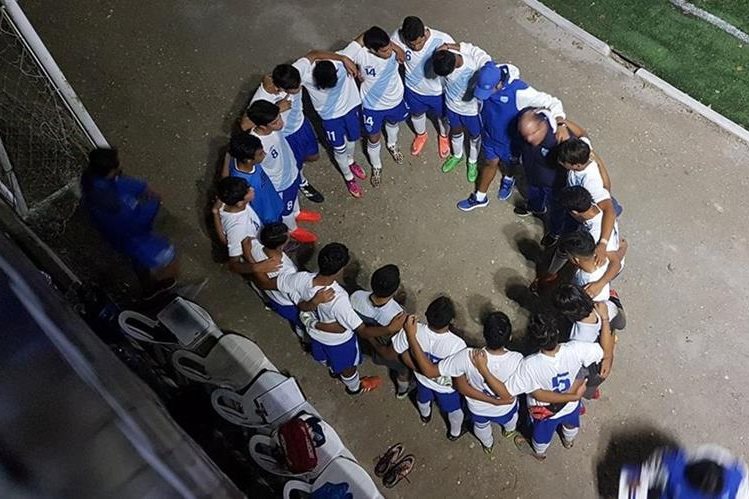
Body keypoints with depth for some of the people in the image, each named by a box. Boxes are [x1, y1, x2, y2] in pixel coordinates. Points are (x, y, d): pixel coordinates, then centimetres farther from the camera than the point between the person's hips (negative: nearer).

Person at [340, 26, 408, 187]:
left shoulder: (393, 48, -28)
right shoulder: (360, 52, -35)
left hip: (395, 99, 3)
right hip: (372, 104, -3)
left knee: (393, 123, 34)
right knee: (373, 138, 19)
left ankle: (392, 145, 69)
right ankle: (376, 167, 49)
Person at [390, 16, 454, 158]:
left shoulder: (442, 40, -36)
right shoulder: (398, 37, -30)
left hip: (438, 90, -2)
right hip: (413, 88, 2)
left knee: (442, 116, 28)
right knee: (416, 114, 31)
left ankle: (443, 136, 62)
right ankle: (421, 135, 65)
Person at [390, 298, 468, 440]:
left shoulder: (412, 330, -37)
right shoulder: (457, 345, -43)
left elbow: (400, 352, -16)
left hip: (422, 378, 2)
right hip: (448, 385, -2)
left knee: (423, 398, 38)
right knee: (454, 409, 33)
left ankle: (425, 415, 70)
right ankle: (455, 432, 62)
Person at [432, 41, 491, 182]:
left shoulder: (475, 63, -41)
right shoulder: (444, 59, -28)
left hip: (471, 109, -3)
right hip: (452, 105, 3)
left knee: (474, 137, 25)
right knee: (456, 132, 31)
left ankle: (473, 162, 56)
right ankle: (457, 156, 63)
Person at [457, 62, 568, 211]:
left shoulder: (519, 91, -40)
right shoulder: (485, 82, -26)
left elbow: (552, 102, -36)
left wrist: (561, 124, -52)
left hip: (509, 138, -2)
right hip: (489, 133, 3)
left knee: (507, 163, 26)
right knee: (491, 163, 23)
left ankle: (508, 180, 63)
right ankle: (479, 197, 44)